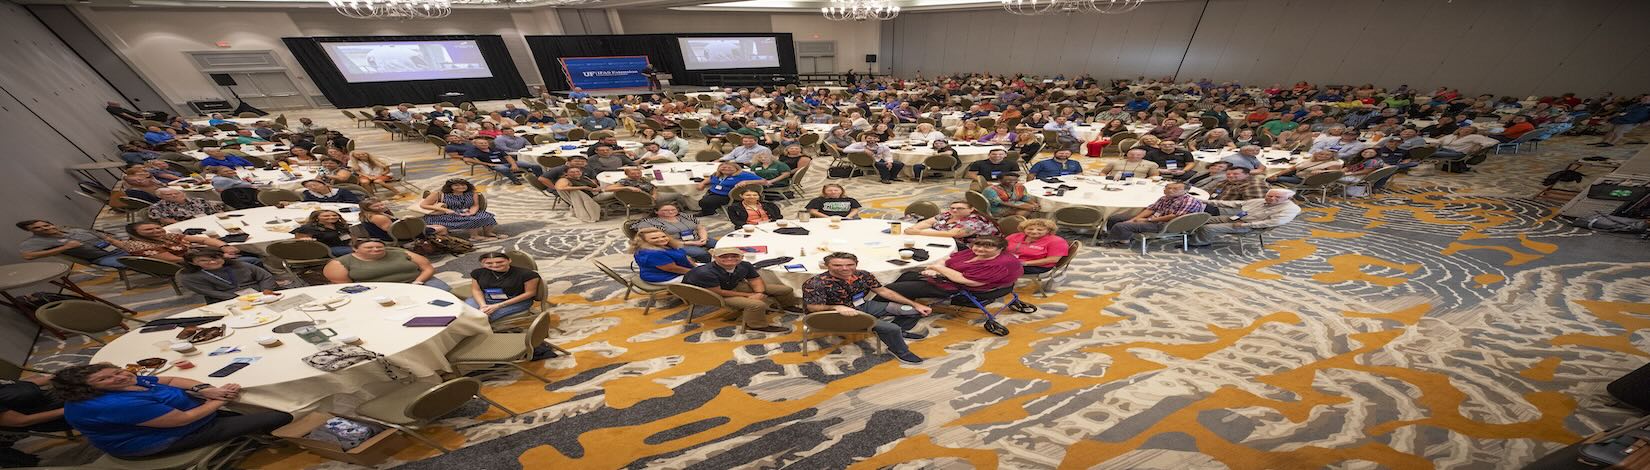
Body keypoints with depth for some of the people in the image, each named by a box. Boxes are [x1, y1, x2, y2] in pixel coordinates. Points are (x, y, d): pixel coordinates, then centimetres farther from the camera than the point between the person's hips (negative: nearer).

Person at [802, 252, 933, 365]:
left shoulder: (863, 275, -10)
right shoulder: (816, 283, -27)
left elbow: (883, 291, -2)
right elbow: (813, 307, -22)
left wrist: (916, 304, -4)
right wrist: (837, 307, -40)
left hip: (866, 306, 6)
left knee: (917, 311, 1)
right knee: (890, 328, -25)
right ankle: (900, 351, 5)